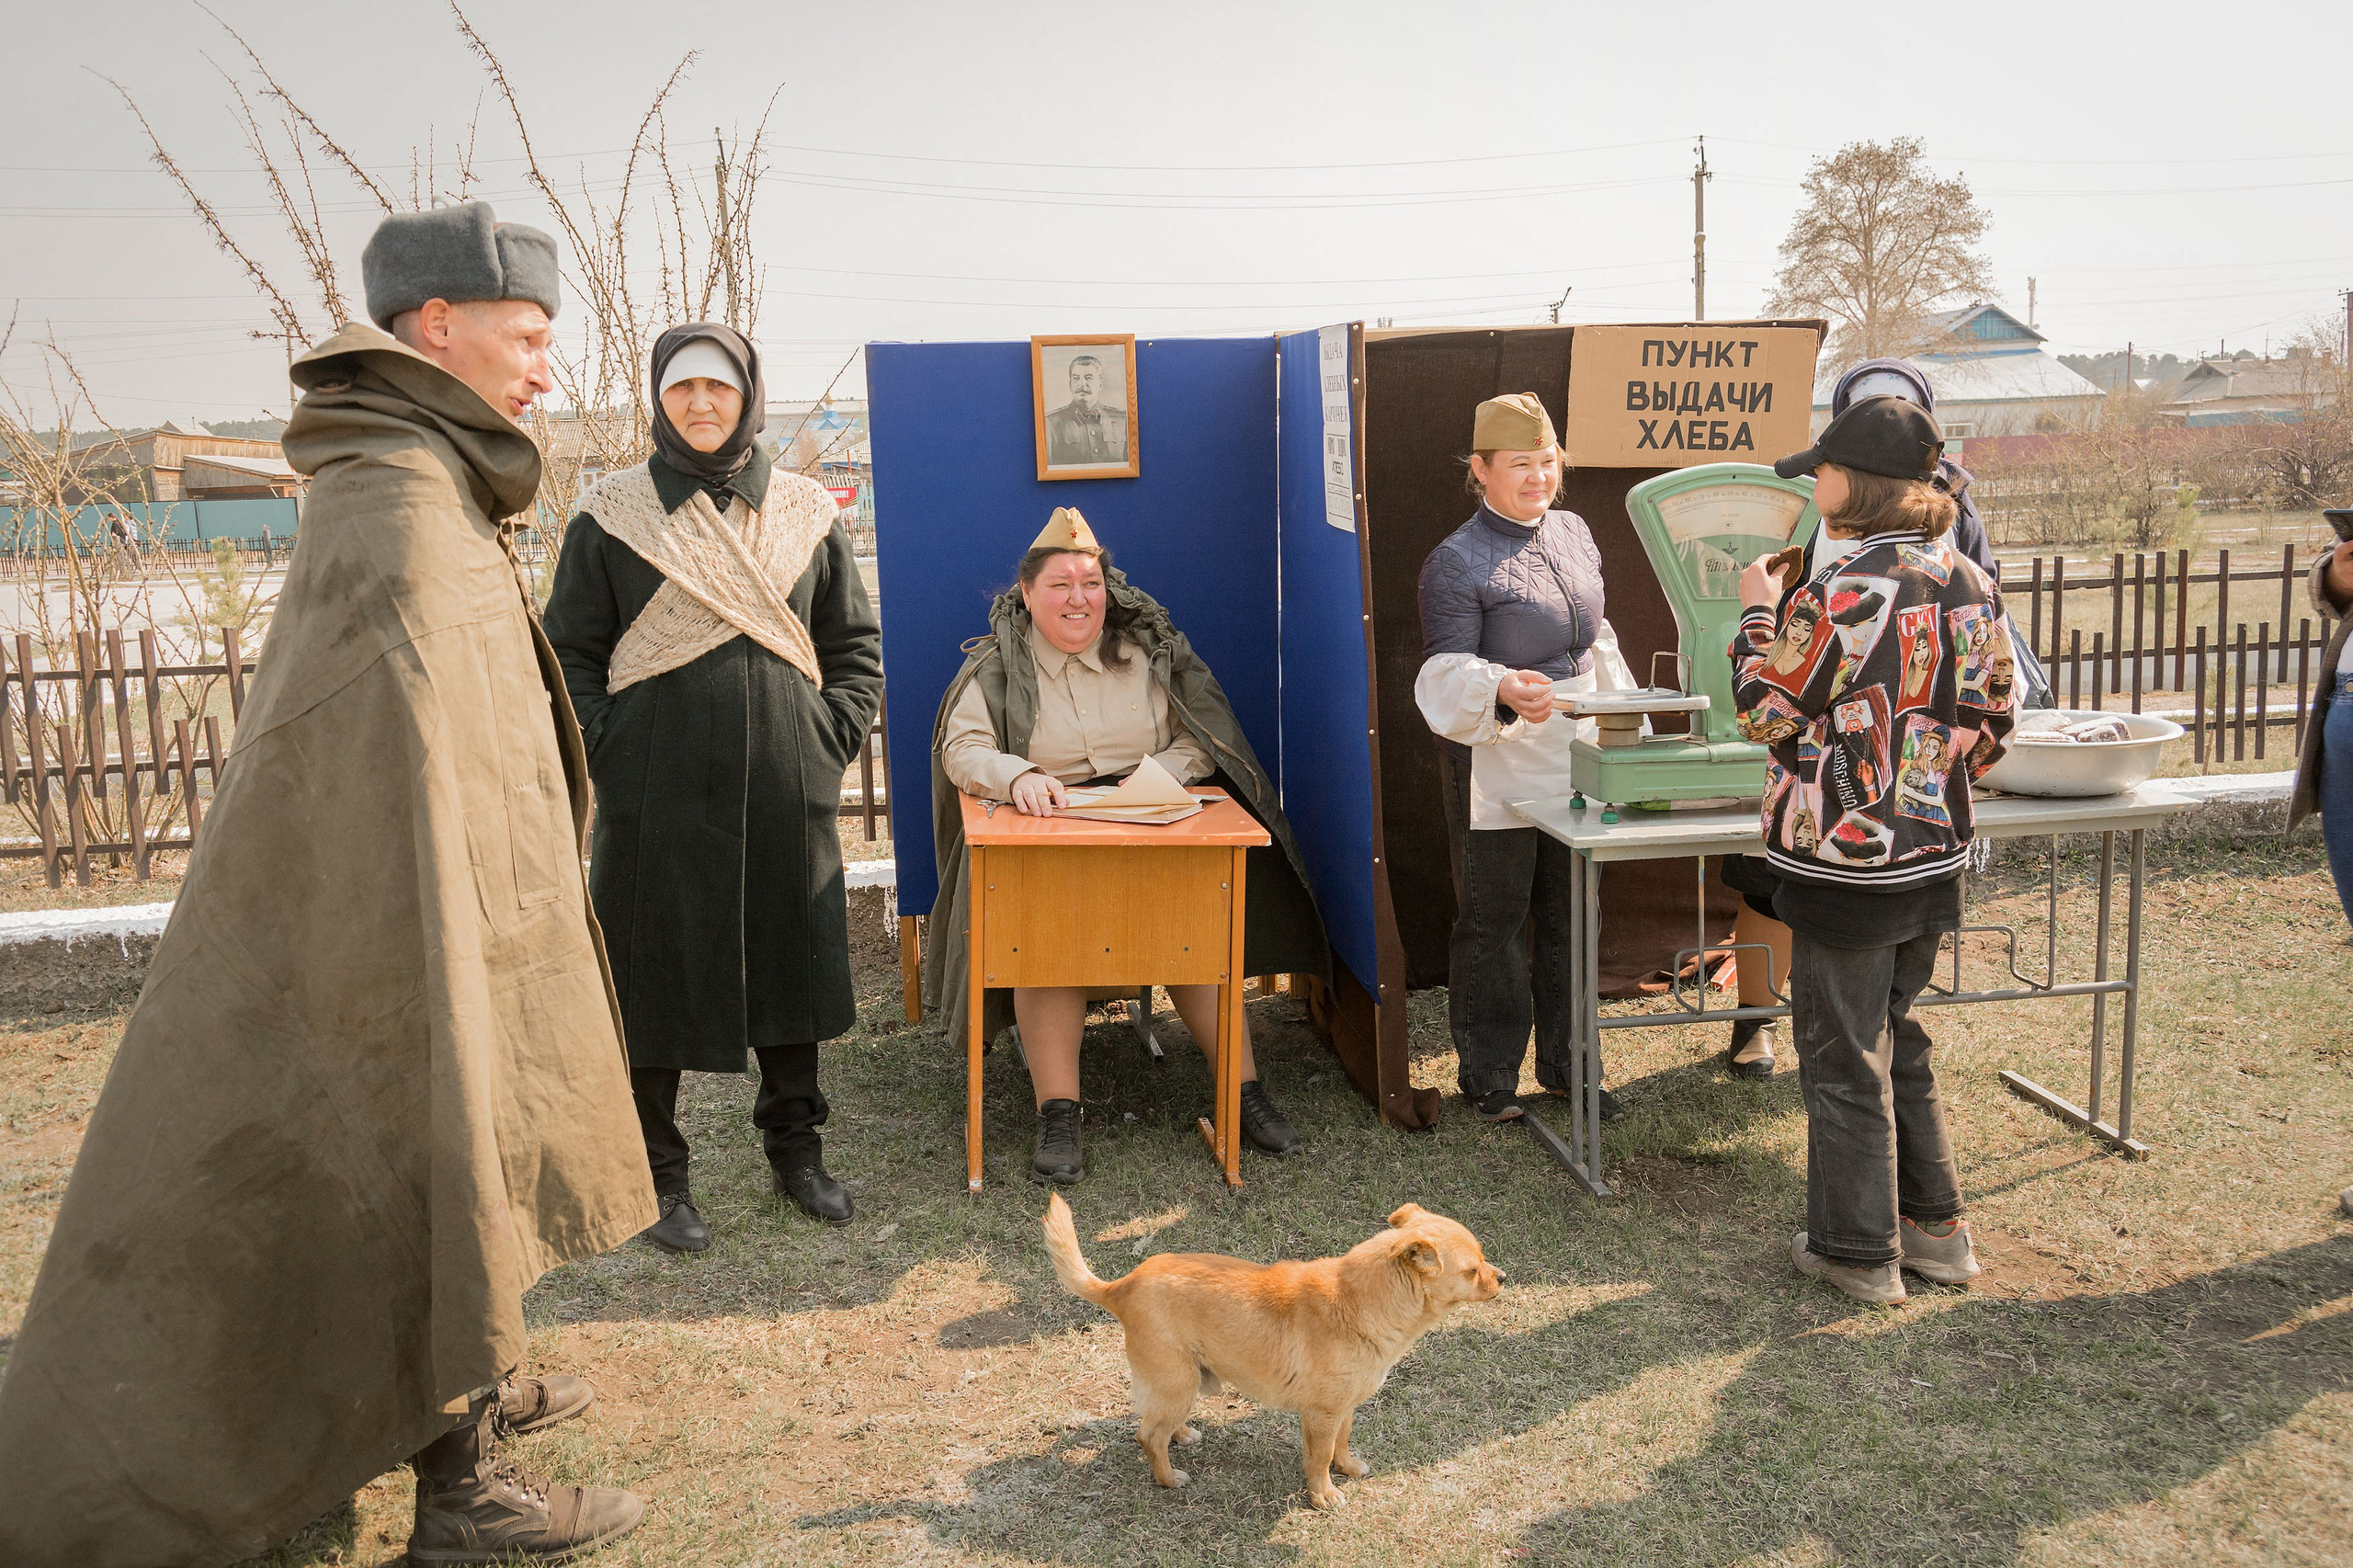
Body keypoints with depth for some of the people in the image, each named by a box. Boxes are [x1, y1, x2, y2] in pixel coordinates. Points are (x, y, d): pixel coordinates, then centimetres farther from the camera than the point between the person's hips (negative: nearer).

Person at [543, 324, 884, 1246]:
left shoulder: (804, 514, 7)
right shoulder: (612, 515, 0)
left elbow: (856, 645, 12)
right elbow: (570, 653, 2)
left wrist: (830, 744, 1)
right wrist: (611, 756, -7)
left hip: (786, 794, 3)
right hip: (657, 798, -2)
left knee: (791, 972, 12)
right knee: (654, 986, 4)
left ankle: (795, 1150, 30)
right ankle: (659, 1177, 20)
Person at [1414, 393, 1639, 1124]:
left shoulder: (1575, 534, 10)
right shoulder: (1456, 561, -11)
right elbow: (1445, 673, -15)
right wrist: (1502, 691, -35)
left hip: (1575, 761, 6)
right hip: (1497, 768, -6)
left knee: (1570, 918, 14)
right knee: (1494, 921, 4)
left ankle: (1565, 1063, 29)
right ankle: (1488, 1073, 19)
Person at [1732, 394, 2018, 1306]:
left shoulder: (1837, 595, -20)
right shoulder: (1972, 584, 1)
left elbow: (1765, 715, -10)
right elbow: (1994, 723, 8)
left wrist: (1757, 617, 3)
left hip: (1845, 863, -7)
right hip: (1934, 855, 7)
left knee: (1843, 1052, 6)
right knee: (1896, 1037, 22)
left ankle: (1859, 1250, 18)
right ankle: (1935, 1225, 31)